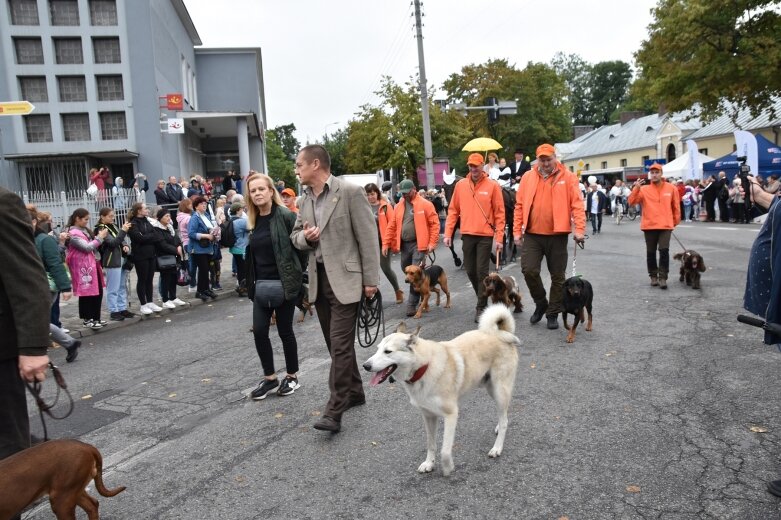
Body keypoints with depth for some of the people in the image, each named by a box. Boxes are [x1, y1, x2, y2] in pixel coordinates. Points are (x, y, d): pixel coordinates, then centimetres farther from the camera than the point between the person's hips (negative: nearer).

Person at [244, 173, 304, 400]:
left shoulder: (286, 216, -10)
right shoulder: (253, 221, 9)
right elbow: (251, 255, 16)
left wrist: (298, 280, -15)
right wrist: (251, 284, 12)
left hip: (283, 284, -6)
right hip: (261, 285, 6)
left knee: (284, 331, 5)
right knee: (259, 331, 5)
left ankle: (292, 377, 22)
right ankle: (269, 377, 20)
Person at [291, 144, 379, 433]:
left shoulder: (350, 192, -10)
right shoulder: (305, 199, 11)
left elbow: (368, 237, -11)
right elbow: (295, 235, 18)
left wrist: (371, 279, -13)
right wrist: (305, 237, -7)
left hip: (345, 278, -7)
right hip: (319, 279, 8)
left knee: (340, 343, -9)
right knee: (334, 342, 15)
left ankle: (334, 411, -5)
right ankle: (354, 391, 31)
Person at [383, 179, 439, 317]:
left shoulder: (425, 204, -5)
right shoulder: (398, 206, 11)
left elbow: (434, 223, -7)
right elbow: (391, 226, 11)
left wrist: (432, 243, -14)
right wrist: (386, 244, 5)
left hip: (419, 244, -6)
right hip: (404, 244, 6)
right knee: (407, 271, 13)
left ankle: (412, 304, -2)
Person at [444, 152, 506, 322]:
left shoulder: (492, 186, -4)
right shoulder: (460, 185, 5)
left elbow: (499, 213, -4)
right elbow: (453, 211, 7)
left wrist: (499, 237, -8)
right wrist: (448, 233, 2)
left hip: (485, 236, -3)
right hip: (467, 235, 4)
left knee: (482, 271, -3)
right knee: (470, 270, 11)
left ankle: (481, 307, 7)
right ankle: (482, 297, 33)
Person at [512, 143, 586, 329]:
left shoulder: (567, 177, -1)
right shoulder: (528, 177, 5)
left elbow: (577, 204, -6)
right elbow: (519, 206, 6)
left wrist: (579, 229, -16)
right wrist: (517, 231, 2)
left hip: (557, 235, -1)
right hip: (532, 235, 1)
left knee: (557, 276, 6)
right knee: (529, 270, -8)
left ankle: (553, 313, 20)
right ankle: (541, 303, 18)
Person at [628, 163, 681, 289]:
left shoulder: (671, 188, 4)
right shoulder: (644, 189, 2)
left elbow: (676, 206, 12)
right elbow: (632, 201, -8)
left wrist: (676, 221, 15)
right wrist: (636, 188, -20)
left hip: (665, 225, -1)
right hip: (649, 226, 1)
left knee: (664, 250, -10)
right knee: (651, 252, 8)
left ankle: (662, 277, -4)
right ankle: (653, 276, 21)